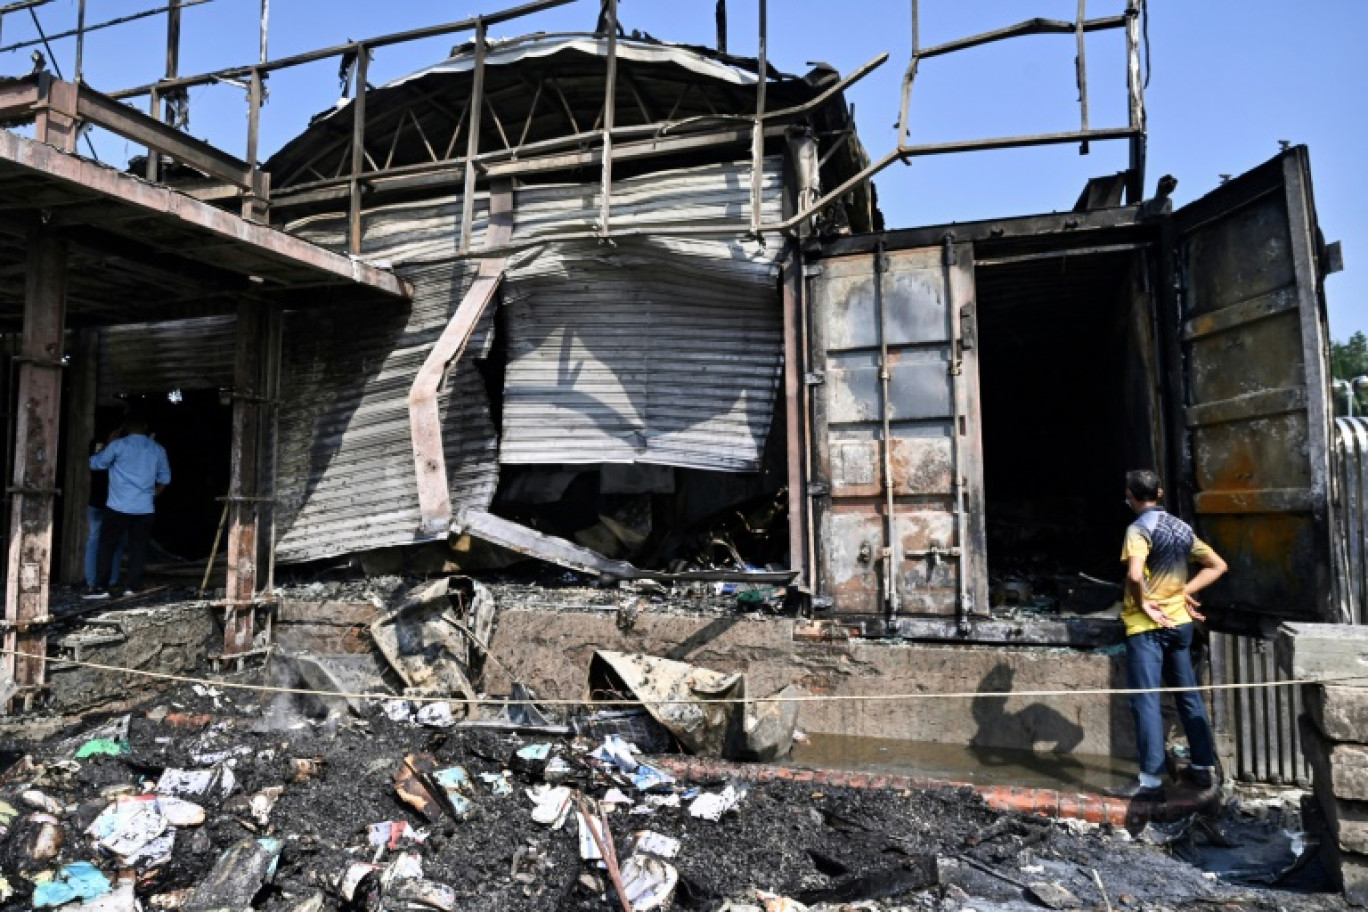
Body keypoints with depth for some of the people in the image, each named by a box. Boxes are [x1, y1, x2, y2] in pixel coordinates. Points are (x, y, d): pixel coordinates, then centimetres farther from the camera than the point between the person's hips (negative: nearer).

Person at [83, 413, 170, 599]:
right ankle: (131, 587, 8)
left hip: (119, 507, -3)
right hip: (145, 508, 3)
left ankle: (101, 587, 1)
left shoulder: (119, 445, -4)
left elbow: (95, 463, 8)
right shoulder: (157, 449, 8)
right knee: (138, 548, 7)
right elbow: (165, 478, 15)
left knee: (106, 546, 4)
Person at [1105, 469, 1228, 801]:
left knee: (1146, 701, -5)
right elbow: (1218, 565, 17)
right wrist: (1186, 591, 8)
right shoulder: (1181, 527, 10)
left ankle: (1151, 781, -5)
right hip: (1179, 622, 8)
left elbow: (1135, 575, -29)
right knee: (1189, 695, 17)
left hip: (1147, 626, -8)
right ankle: (1204, 767, 28)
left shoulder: (1139, 528, -14)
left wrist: (1142, 603, -13)